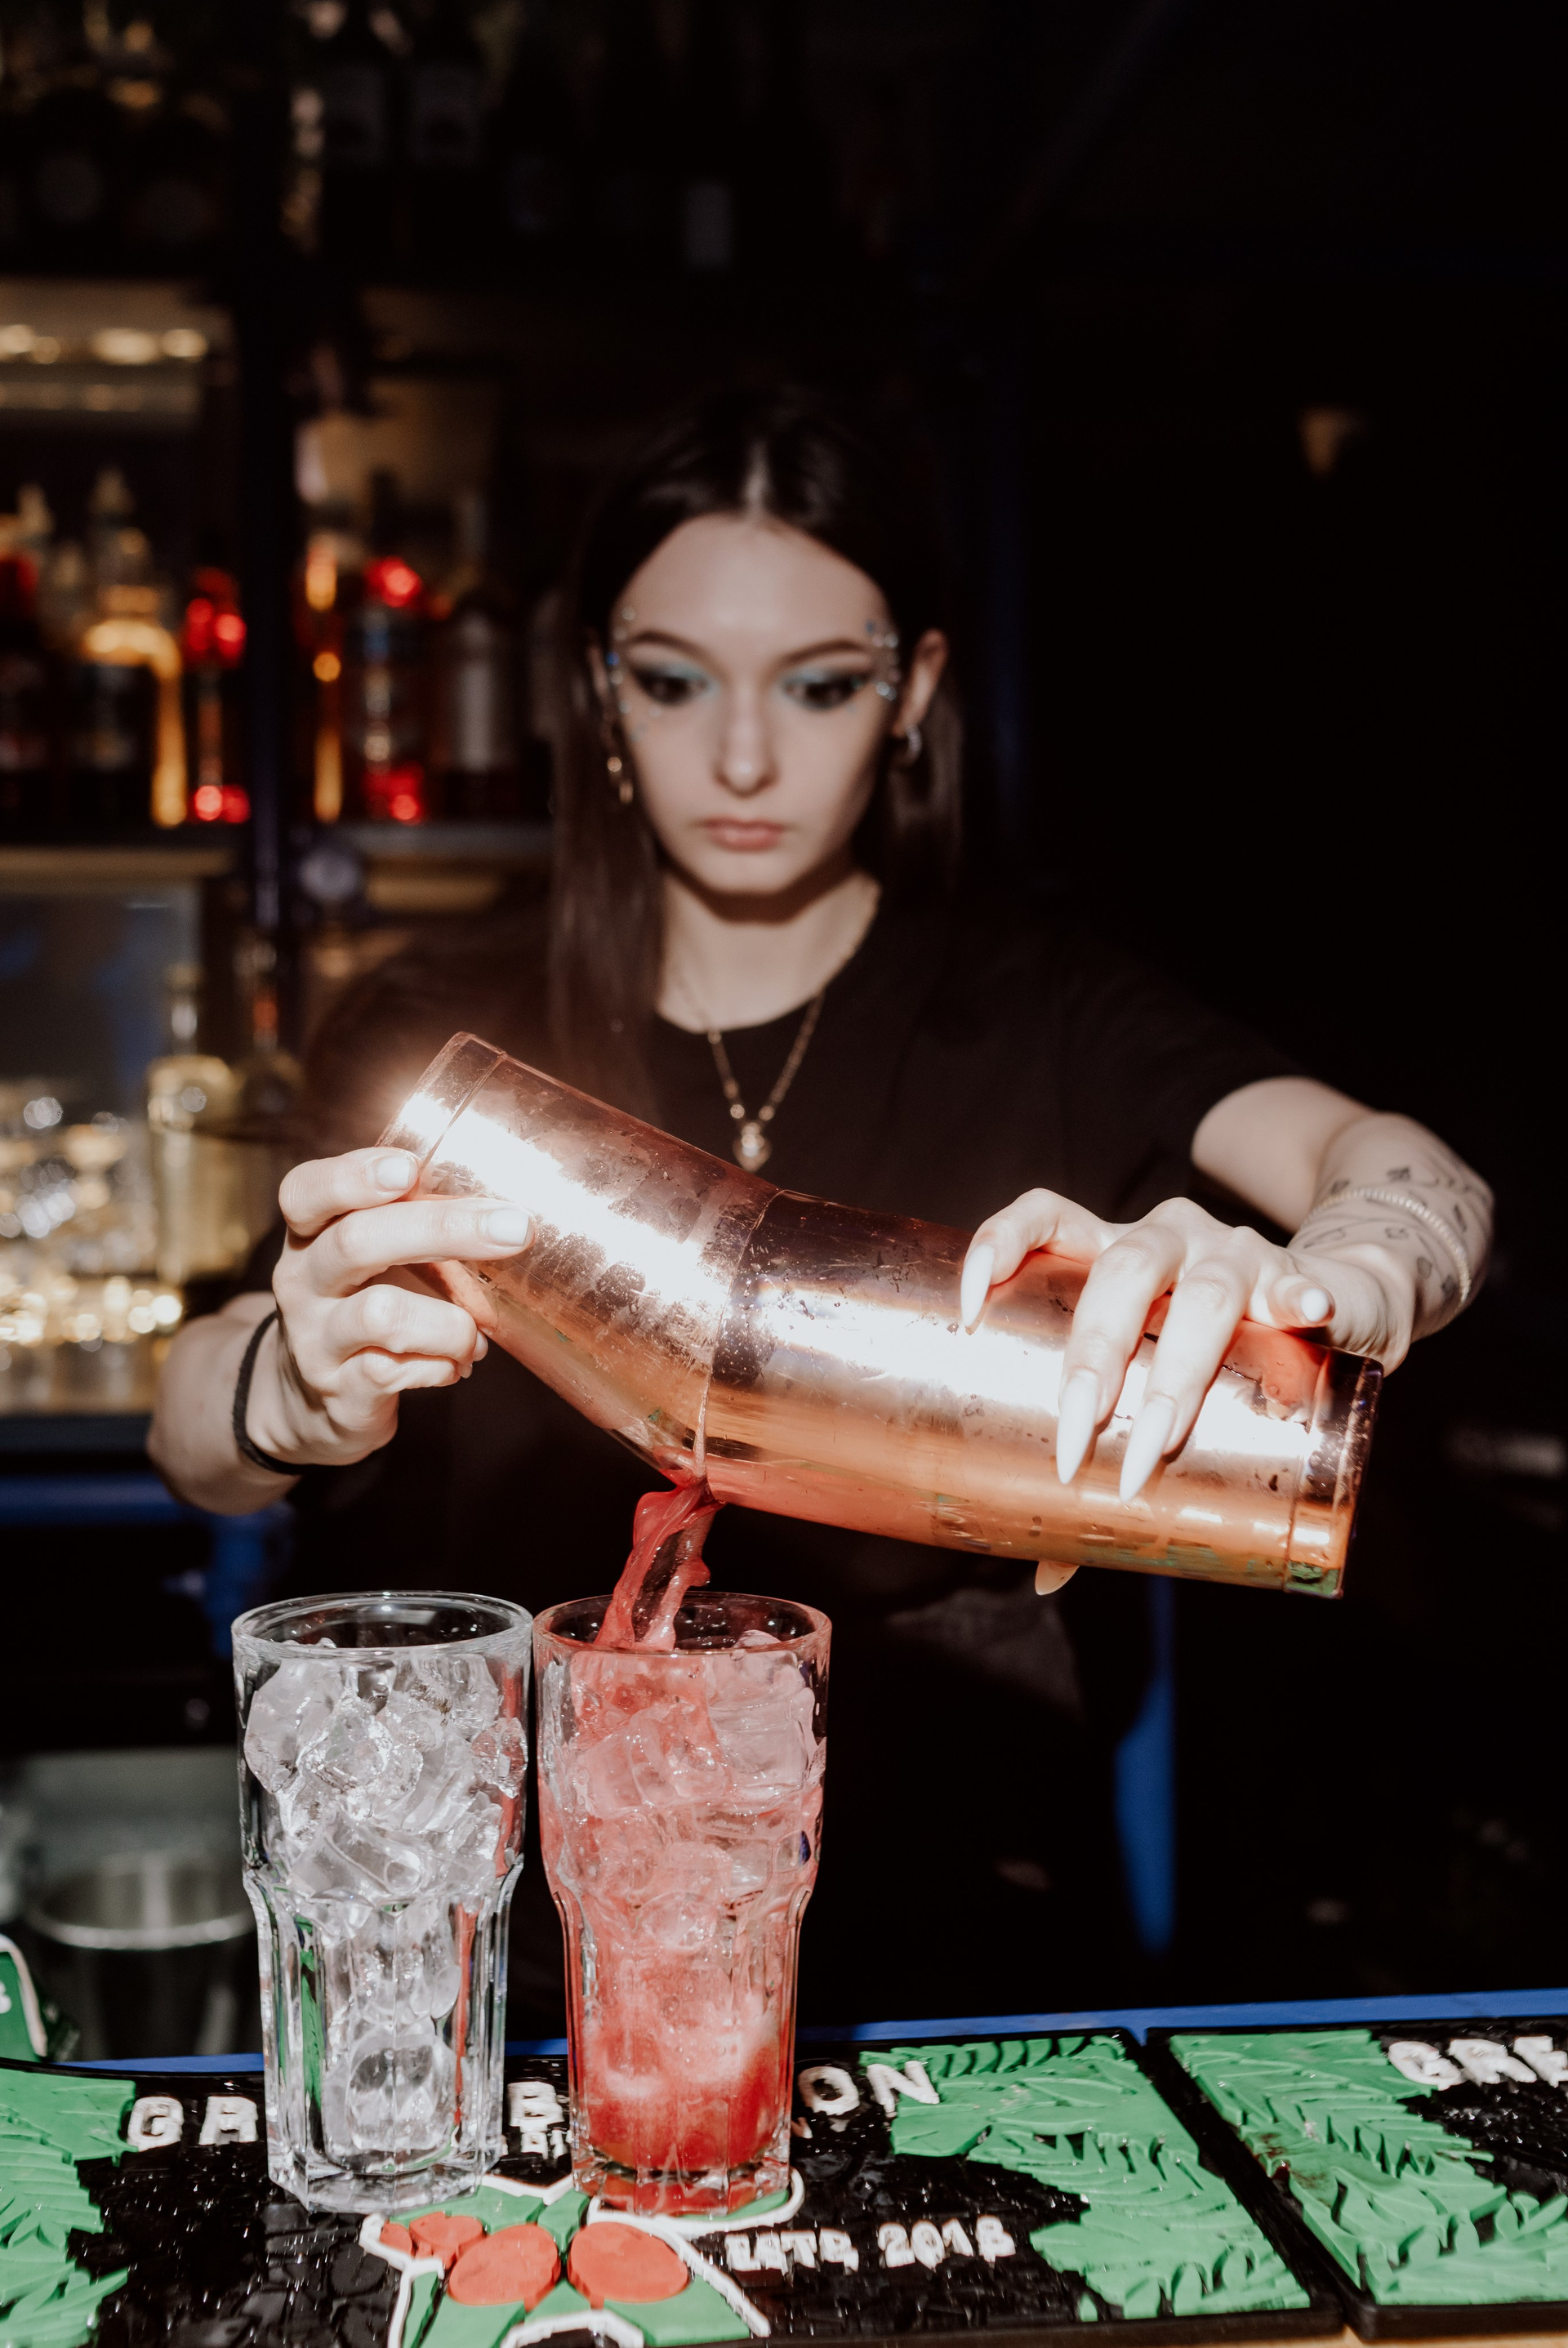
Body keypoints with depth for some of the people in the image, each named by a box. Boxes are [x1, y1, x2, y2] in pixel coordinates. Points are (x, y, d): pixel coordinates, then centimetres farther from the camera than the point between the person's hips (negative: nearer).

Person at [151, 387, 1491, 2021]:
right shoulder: (446, 1032, 5)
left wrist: (1293, 1287, -38)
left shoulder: (1035, 1017, 4)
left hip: (953, 1955, 0)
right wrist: (300, 1387, -34)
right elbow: (194, 1443, -9)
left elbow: (1409, 1179, -14)